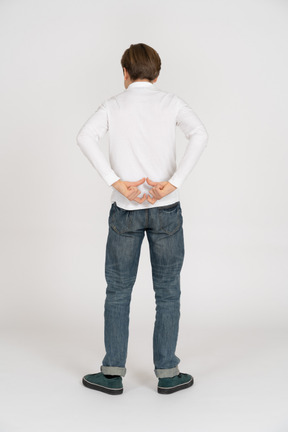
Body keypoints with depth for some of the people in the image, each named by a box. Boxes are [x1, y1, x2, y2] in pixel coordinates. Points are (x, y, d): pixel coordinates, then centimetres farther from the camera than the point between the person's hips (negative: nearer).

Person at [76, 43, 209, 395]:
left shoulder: (113, 105, 4)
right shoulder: (171, 103, 3)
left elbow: (85, 137, -15)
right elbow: (199, 134, -15)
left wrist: (116, 183, -16)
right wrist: (174, 182, -17)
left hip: (125, 210, 0)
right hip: (166, 209, 0)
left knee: (118, 292, 10)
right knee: (167, 293, 8)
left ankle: (112, 373, 15)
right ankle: (167, 373, 15)